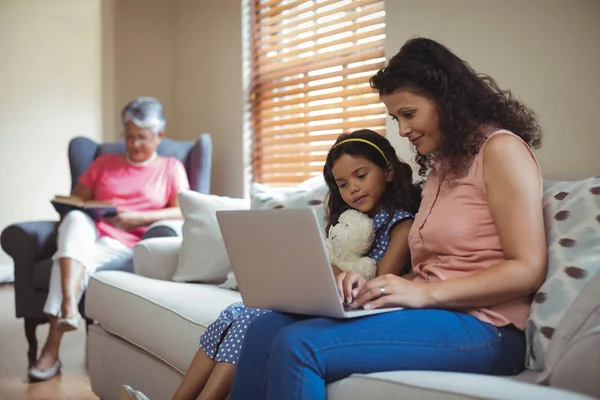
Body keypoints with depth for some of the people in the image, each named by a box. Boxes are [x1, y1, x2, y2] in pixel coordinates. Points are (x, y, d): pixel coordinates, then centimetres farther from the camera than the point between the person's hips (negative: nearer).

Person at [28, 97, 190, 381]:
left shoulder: (171, 168, 15)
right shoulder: (104, 163, 26)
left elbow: (184, 212, 0)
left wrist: (137, 218, -12)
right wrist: (66, 209, -4)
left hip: (127, 247, -3)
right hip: (89, 236, 3)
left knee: (82, 261, -34)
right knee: (75, 219, -34)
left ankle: (52, 348, -37)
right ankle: (68, 308, -48)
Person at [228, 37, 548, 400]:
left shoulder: (500, 149, -4)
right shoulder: (440, 166, 22)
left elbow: (528, 270, -13)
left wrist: (424, 293, -18)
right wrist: (372, 286, -3)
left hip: (480, 326, -7)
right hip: (432, 314, 8)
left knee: (299, 346, -25)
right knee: (267, 328, -11)